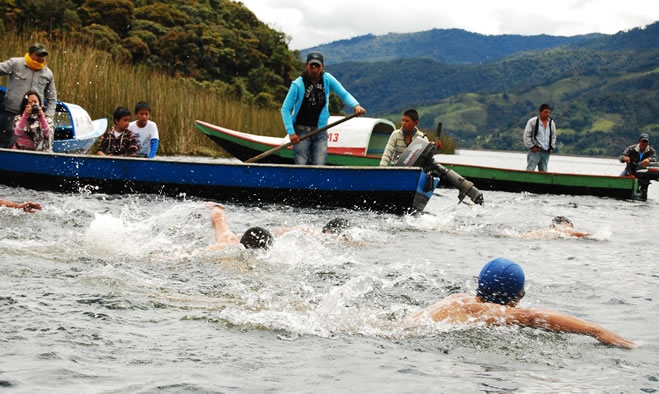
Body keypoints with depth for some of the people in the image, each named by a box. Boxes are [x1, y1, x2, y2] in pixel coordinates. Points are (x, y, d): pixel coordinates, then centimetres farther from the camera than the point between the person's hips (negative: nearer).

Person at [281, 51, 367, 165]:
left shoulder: (327, 79, -2)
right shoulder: (298, 84, -12)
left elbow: (344, 94, -2)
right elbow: (285, 109, -9)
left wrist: (356, 105, -24)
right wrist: (291, 132, -16)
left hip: (320, 131, 3)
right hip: (302, 130, -3)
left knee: (319, 166, -3)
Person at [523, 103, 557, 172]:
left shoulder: (552, 123, 10)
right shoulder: (532, 121, -5)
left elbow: (553, 136, 20)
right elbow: (526, 135, -4)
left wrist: (551, 147, 9)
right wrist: (531, 146, -10)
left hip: (546, 151, 5)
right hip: (535, 150, -5)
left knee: (543, 171, 6)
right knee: (530, 170, -10)